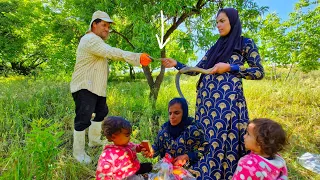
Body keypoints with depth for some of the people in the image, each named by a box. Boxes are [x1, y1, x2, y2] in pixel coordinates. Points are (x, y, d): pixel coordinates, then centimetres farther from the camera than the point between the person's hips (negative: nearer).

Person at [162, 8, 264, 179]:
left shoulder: (245, 43, 8)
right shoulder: (215, 47, 21)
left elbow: (259, 72, 1)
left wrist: (229, 68, -9)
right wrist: (176, 64, 4)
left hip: (228, 99, -5)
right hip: (206, 99, 5)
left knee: (224, 142, -4)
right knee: (206, 141, 8)